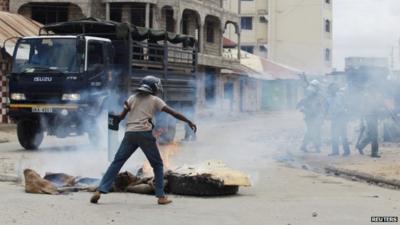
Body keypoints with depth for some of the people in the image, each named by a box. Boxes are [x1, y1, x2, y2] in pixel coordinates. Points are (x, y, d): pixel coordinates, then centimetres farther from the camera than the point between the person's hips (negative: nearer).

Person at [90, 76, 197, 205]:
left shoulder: (132, 98, 18)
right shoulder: (154, 100, 10)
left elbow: (121, 116, 9)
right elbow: (173, 113, 8)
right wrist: (189, 122, 15)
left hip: (130, 134, 3)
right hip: (144, 134, -3)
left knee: (117, 162, 5)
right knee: (157, 165, 12)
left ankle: (100, 191, -5)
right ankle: (161, 196, 6)